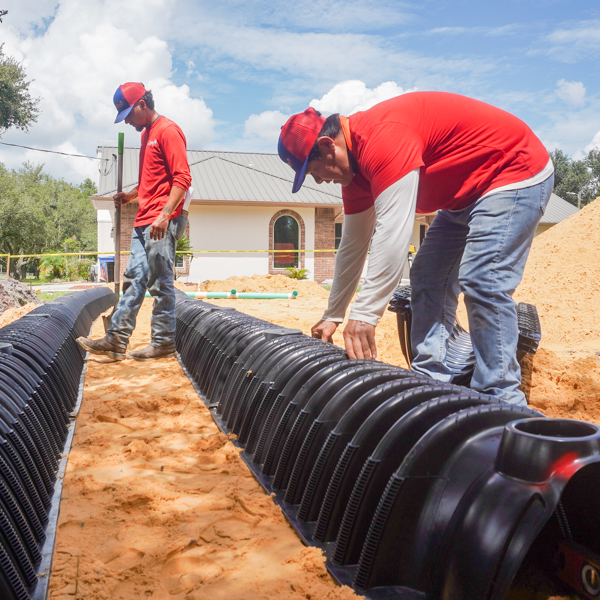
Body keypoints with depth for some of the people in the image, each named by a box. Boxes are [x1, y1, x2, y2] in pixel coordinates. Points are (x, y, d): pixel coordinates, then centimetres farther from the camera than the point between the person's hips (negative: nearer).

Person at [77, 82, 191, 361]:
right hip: (143, 221, 10)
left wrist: (164, 215, -23)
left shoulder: (167, 130, -8)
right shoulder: (146, 134, 22)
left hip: (163, 222, -9)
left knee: (161, 283, -4)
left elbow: (182, 178, -16)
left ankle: (164, 342, 5)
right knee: (134, 280, 7)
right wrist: (130, 195, 14)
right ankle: (116, 340, 9)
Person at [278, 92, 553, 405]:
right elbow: (352, 245, 9)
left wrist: (364, 316, -33)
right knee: (427, 277, 5)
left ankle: (501, 401, -15)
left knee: (482, 282, -21)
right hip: (467, 193, 10)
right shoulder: (355, 166, 3)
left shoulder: (382, 136, -29)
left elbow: (393, 235, -35)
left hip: (517, 172, -10)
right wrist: (332, 317, 12)